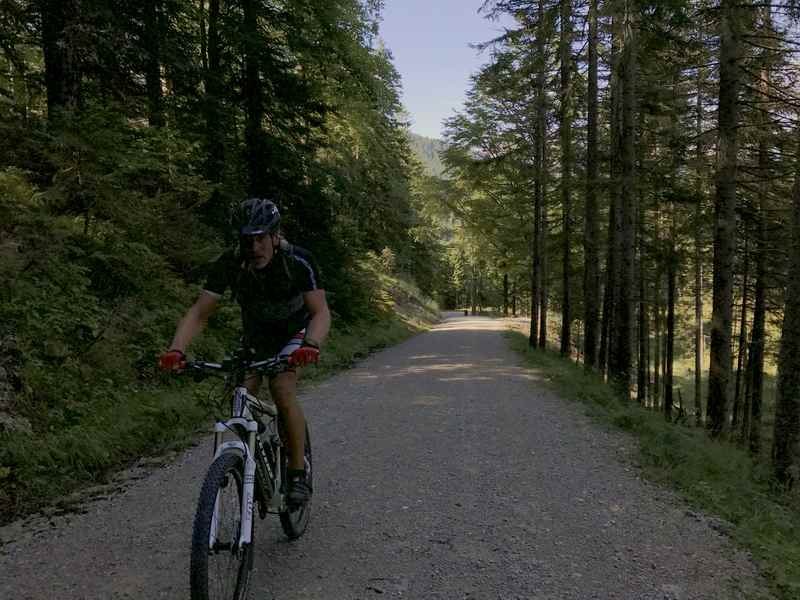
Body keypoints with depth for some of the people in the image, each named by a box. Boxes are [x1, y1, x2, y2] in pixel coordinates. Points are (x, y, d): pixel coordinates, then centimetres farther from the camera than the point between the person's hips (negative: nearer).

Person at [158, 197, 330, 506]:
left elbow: (321, 311, -33)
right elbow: (199, 312, -25)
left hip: (293, 331, -3)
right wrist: (176, 349, -42)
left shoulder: (298, 261, -31)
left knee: (282, 390, -26)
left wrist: (311, 344, -54)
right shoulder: (229, 264, -25)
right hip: (255, 334, 3)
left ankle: (298, 473, -12)